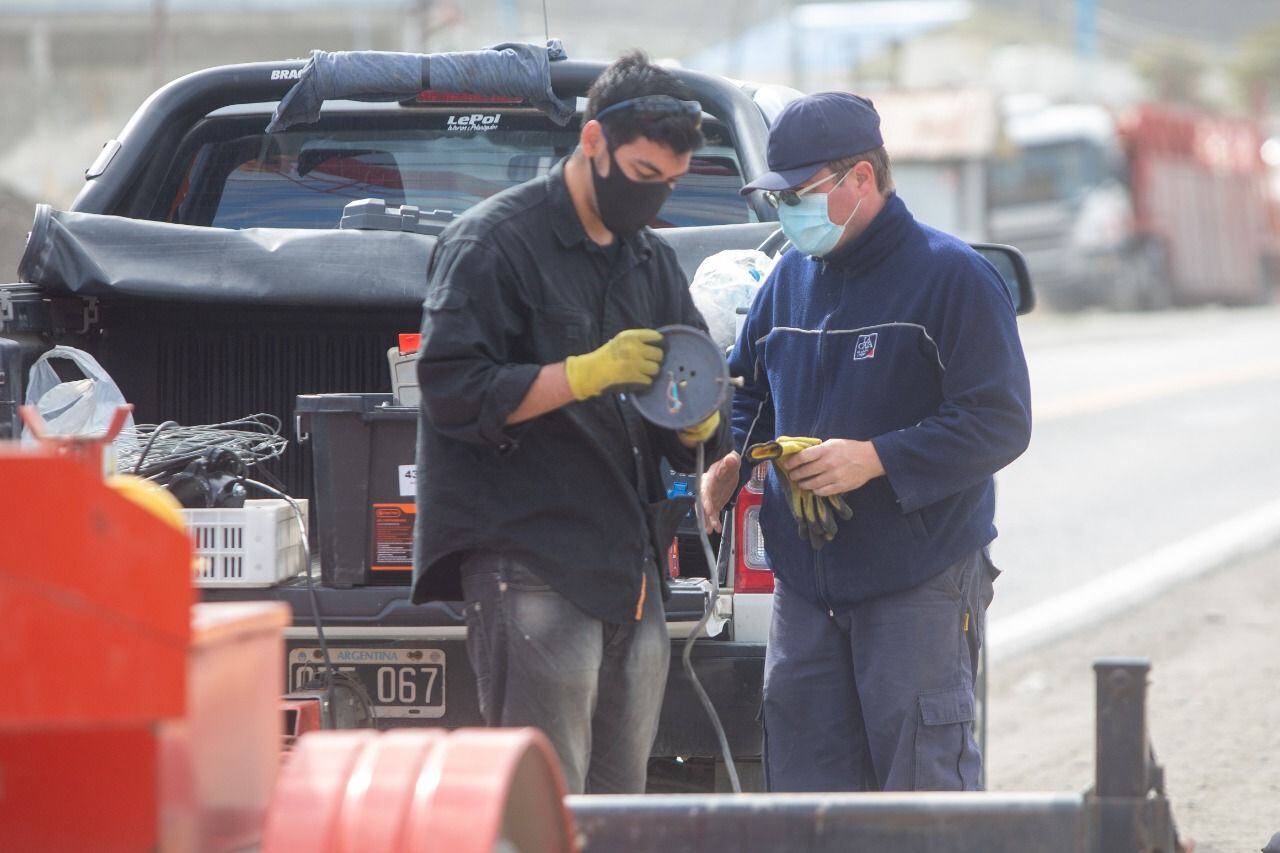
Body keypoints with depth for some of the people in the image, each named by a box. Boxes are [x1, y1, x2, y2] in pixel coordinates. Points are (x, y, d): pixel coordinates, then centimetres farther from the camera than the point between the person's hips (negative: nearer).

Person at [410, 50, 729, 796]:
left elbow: (698, 436, 20)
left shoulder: (653, 262, 20)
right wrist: (592, 372, -20)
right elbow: (455, 391, -13)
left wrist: (697, 420, -5)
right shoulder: (495, 242, -2)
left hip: (631, 572, 7)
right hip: (531, 563, -7)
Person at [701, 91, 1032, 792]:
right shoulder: (791, 278, 12)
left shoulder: (950, 277, -9)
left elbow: (999, 424, -14)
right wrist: (730, 459, 4)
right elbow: (747, 387, 26)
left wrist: (876, 459, -21)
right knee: (803, 784, 8)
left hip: (920, 583, -7)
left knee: (922, 786, -6)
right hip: (804, 584, 7)